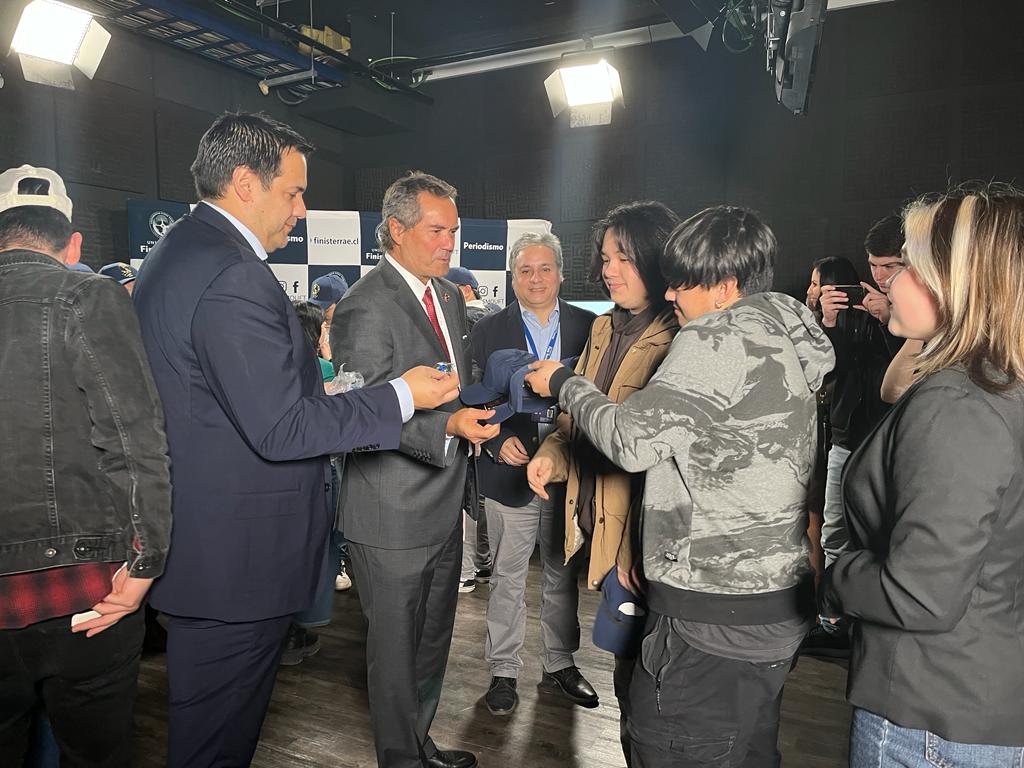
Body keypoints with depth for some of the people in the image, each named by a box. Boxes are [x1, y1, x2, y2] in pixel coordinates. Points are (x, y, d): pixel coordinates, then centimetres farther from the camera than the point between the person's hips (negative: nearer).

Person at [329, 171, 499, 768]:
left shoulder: (451, 296, 10)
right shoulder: (365, 308, -18)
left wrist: (489, 425, 7)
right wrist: (447, 427, -31)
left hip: (445, 504, 9)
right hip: (393, 515, -8)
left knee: (435, 638, 23)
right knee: (396, 648, 11)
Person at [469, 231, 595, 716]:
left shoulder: (588, 327, 3)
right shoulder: (488, 332, 0)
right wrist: (497, 441, -17)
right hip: (510, 472, -1)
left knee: (563, 575, 16)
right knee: (507, 578, 9)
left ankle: (559, 666, 35)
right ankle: (503, 671, 26)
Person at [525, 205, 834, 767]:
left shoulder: (717, 341, -17)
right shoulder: (781, 338, 11)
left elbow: (632, 441, -18)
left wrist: (564, 383, -3)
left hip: (714, 613, -10)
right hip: (777, 601, 10)